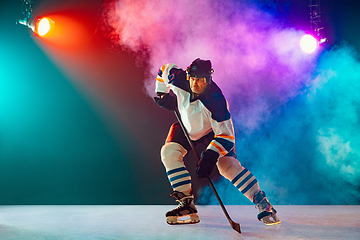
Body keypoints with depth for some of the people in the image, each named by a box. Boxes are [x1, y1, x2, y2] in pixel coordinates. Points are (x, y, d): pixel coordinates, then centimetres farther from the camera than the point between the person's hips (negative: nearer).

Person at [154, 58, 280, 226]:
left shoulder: (216, 100, -37)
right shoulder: (179, 80, -26)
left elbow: (226, 134, -35)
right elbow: (165, 70, -1)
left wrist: (210, 156, -45)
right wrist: (163, 94, -5)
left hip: (212, 131, -4)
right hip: (186, 127, 5)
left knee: (227, 165, -23)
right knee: (168, 152, -19)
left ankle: (263, 203, -9)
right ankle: (187, 205, -15)